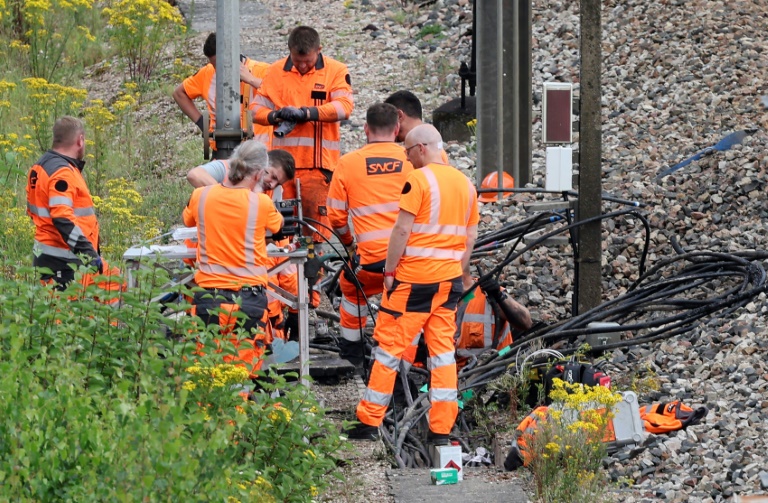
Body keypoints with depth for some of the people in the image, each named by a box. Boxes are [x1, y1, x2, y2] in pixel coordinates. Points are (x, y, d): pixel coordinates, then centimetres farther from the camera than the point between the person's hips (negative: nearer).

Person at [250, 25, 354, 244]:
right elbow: (256, 108, 12)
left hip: (318, 162, -2)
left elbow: (344, 106, -11)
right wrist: (275, 115, -11)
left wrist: (306, 113, -20)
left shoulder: (335, 71, 3)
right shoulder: (276, 71, 11)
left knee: (316, 219, -7)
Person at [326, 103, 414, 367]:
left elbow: (336, 216, 7)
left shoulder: (348, 162, 4)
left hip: (372, 258, 0)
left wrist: (349, 243, 26)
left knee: (351, 289, 31)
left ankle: (351, 352, 37)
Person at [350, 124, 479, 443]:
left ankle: (369, 422, 3)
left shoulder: (419, 180, -11)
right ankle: (442, 429, 4)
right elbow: (470, 238, 14)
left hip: (414, 277, -6)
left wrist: (390, 271, -8)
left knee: (389, 346, 0)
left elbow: (402, 229, -15)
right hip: (449, 279, 6)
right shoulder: (465, 183, 11)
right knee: (443, 350, 7)